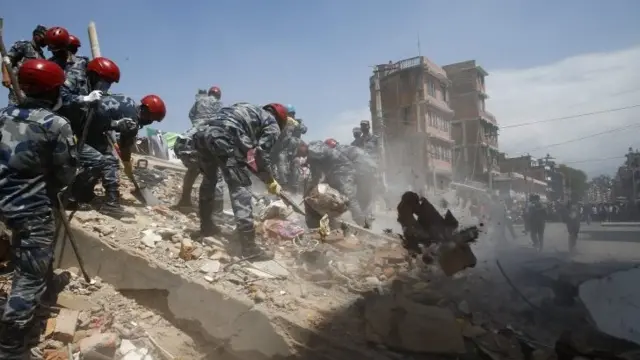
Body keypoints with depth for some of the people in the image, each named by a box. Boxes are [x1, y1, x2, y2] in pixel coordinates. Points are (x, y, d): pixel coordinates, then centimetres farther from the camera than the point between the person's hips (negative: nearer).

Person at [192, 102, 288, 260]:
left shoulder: (249, 109, 37)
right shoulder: (272, 125, 16)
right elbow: (262, 155, 8)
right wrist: (271, 182, 19)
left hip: (202, 132, 8)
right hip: (224, 138, -8)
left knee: (209, 180, 26)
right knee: (241, 188, -3)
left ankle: (206, 226, 40)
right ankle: (249, 247, -4)